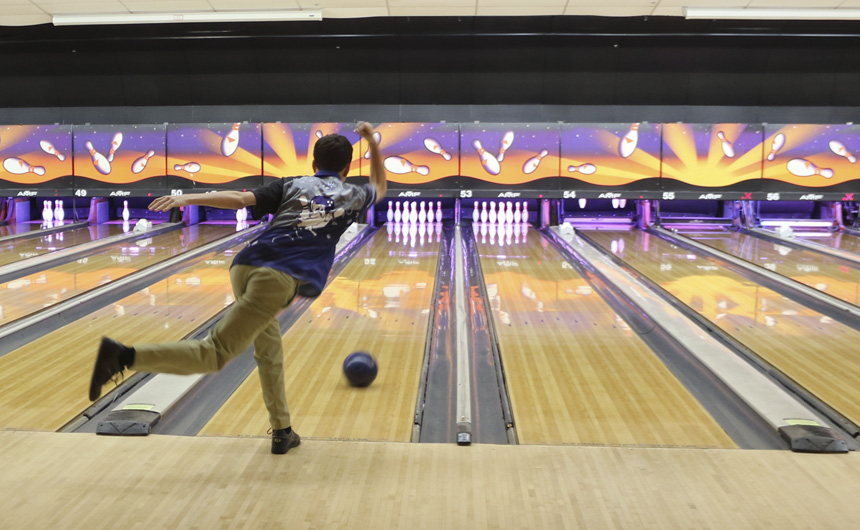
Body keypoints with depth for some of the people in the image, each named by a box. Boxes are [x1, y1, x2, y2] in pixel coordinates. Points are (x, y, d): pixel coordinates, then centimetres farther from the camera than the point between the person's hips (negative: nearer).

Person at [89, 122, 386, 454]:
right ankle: (124, 356, -22)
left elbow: (241, 198, 4)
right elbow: (380, 187, 43)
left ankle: (282, 432, 26)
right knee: (215, 353, -6)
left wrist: (188, 198, 0)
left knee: (269, 351, 20)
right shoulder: (352, 196, 19)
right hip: (279, 280, -5)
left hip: (245, 267, 5)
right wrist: (372, 142, 48)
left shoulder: (293, 186, 20)